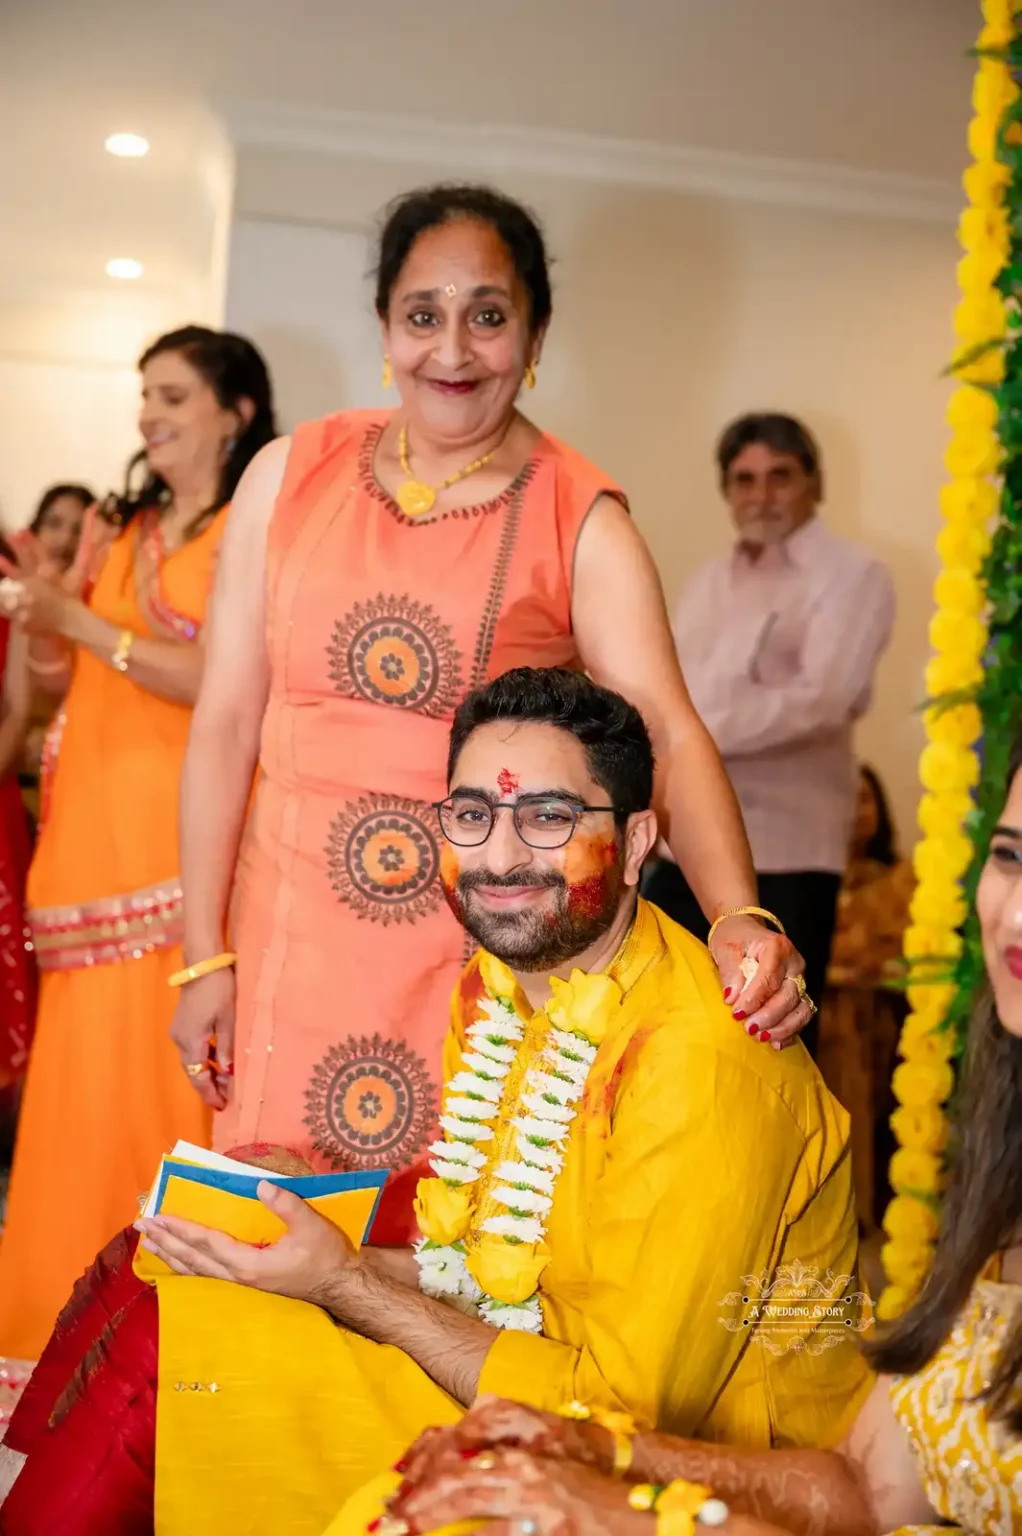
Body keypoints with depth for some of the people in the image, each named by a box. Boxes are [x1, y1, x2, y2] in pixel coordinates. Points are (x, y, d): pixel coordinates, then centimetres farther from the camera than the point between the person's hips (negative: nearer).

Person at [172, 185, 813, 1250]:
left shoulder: (581, 521, -3)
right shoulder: (292, 476, 3)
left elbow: (669, 734, -13)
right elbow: (226, 722, 3)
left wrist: (738, 918, -30)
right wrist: (205, 956, 2)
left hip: (478, 950, -2)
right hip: (290, 941, 2)